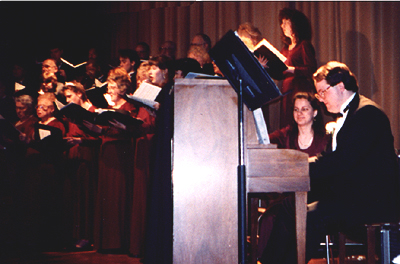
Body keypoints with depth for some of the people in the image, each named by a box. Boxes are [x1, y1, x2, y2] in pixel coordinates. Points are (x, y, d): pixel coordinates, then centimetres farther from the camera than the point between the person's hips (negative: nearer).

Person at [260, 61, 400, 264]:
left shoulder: (367, 113, -12)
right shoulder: (347, 114, 20)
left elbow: (342, 161, -23)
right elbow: (329, 159, 13)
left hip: (373, 200, -10)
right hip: (349, 196, 10)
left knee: (312, 218, -29)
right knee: (288, 214, -6)